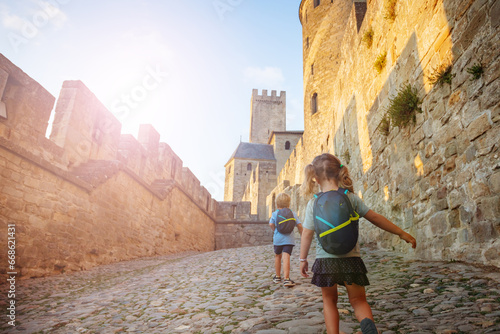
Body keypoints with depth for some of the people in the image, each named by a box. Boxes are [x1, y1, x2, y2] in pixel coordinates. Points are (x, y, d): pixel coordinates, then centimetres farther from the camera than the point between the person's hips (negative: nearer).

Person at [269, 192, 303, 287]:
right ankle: (286, 279, -17)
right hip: (289, 239, 0)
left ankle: (278, 277, 31)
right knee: (286, 258, -8)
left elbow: (271, 224, -12)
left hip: (278, 239, 0)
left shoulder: (275, 214, 1)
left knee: (277, 256, 18)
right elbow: (299, 225, 3)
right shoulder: (292, 213, 5)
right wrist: (302, 234, 18)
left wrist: (274, 230, 8)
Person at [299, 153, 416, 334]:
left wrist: (303, 259, 10)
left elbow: (307, 234, -3)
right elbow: (375, 218, 1)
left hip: (325, 259, 0)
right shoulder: (351, 198, -3)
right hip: (351, 258, 1)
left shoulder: (314, 203, -5)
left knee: (329, 300, 20)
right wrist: (402, 233, 12)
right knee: (358, 300, 14)